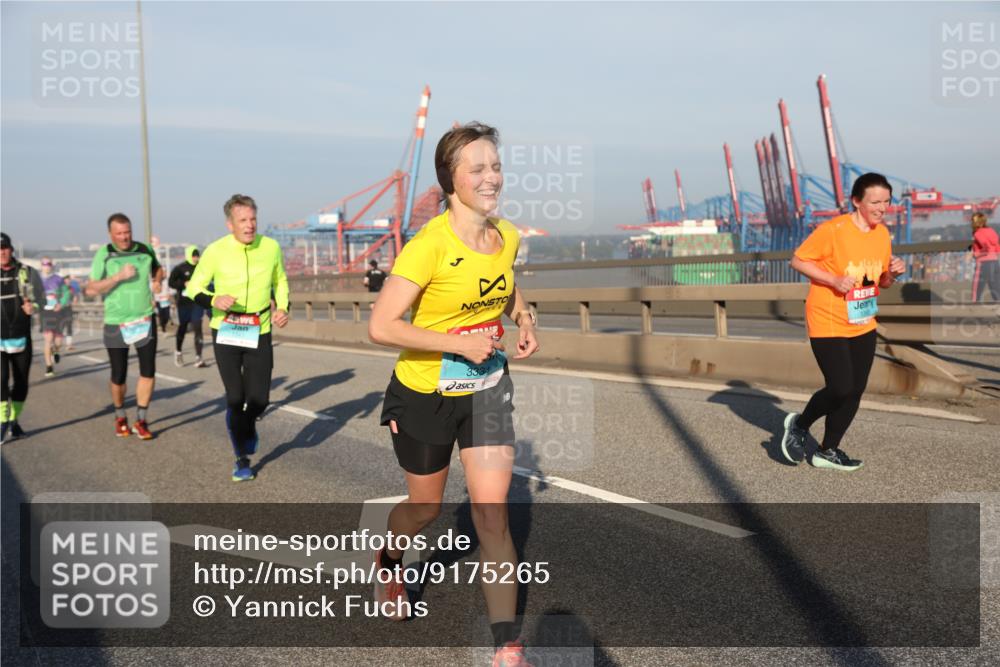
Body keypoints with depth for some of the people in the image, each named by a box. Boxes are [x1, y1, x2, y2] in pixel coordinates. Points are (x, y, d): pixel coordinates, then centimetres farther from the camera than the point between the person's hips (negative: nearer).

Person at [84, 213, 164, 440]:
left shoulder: (145, 250, 1)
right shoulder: (104, 254, -7)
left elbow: (158, 268, 22)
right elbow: (91, 290, -11)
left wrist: (157, 280, 0)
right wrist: (119, 276, -22)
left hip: (145, 320, 2)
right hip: (116, 324, -2)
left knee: (148, 371, -5)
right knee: (118, 375, 7)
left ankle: (141, 421, 5)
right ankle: (120, 417, 29)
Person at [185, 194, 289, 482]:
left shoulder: (271, 247, -3)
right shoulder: (215, 251, -10)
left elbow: (280, 281, 15)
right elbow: (193, 288, -1)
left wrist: (282, 308, -3)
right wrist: (214, 301, -22)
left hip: (259, 332, 2)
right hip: (226, 332, -2)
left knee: (259, 399, 0)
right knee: (235, 398, -1)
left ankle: (247, 425, 38)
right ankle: (241, 459, 18)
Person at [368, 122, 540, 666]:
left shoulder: (507, 236, -4)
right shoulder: (430, 245, -23)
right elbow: (380, 326, -26)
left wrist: (524, 320, -1)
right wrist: (460, 343, -28)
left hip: (487, 388, 4)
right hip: (426, 393, -3)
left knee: (492, 515, -4)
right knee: (425, 508, 17)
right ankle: (390, 559, 54)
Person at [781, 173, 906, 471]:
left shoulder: (882, 234, 4)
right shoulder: (832, 229, -17)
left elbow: (880, 281, 15)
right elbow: (798, 261, -12)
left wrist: (893, 273, -7)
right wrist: (834, 280, -23)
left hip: (863, 326, 7)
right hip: (828, 324, -7)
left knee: (855, 392, 6)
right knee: (840, 388, -12)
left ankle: (827, 451, 21)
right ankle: (799, 424, 17)